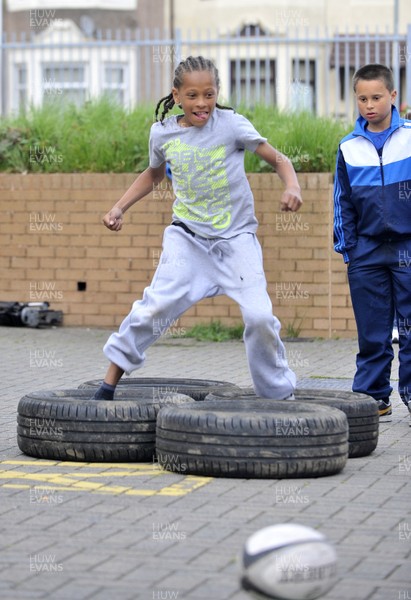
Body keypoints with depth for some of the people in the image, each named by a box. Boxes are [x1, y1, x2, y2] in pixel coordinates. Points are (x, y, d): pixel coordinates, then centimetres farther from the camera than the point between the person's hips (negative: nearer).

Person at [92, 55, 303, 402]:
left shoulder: (231, 124, -8)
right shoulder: (162, 133, 1)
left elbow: (277, 159, -4)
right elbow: (154, 174, 22)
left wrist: (292, 187, -25)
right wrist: (120, 208, 13)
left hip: (236, 236, -1)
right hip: (187, 236, 1)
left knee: (260, 316, -13)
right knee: (156, 306, -15)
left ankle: (280, 394, 7)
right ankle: (108, 385, -3)